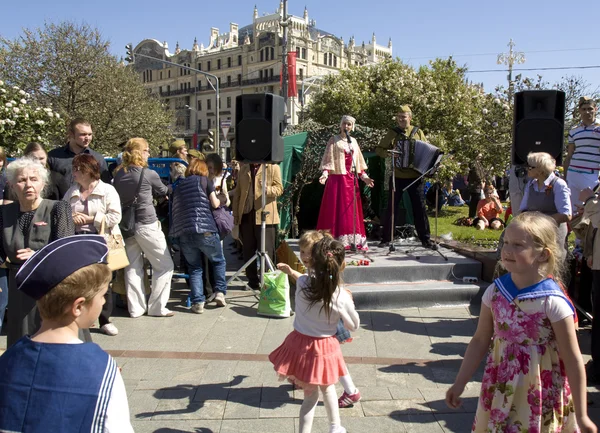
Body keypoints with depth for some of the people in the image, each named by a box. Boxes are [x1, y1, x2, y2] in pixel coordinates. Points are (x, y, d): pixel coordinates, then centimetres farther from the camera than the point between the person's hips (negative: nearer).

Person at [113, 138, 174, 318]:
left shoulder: (119, 174, 5)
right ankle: (157, 307, 6)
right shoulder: (148, 174, -9)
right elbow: (163, 192, 8)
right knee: (165, 265, 5)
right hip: (146, 225, -6)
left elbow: (117, 197, 12)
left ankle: (136, 308, 15)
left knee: (133, 267, 12)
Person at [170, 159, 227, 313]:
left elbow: (176, 210, 21)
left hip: (183, 233, 4)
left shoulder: (179, 186, 20)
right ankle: (220, 291, 7)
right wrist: (219, 200, 25)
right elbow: (215, 204, 3)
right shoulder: (204, 180, 7)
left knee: (194, 268, 13)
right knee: (218, 261, 18)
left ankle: (198, 303, 5)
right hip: (204, 230, -3)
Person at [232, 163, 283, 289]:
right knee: (248, 250, 8)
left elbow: (279, 188, -4)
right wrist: (235, 213, 11)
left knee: (266, 250, -4)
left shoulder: (273, 166, 2)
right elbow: (238, 191, 17)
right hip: (246, 215, 5)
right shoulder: (244, 167, 17)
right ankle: (252, 280, 18)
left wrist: (268, 189, -27)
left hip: (265, 216, -5)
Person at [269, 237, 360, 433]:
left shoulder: (302, 283, -15)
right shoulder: (342, 297, -19)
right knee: (327, 387, 27)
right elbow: (354, 325, -3)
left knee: (311, 395, 15)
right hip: (325, 349, -1)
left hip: (299, 345, 1)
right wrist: (349, 303, 8)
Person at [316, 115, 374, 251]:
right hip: (337, 178, -5)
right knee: (337, 209, -6)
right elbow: (328, 159, -5)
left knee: (352, 211, 4)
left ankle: (352, 240, 8)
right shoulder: (334, 140, 2)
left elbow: (358, 161, 20)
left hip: (351, 179, 5)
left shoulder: (353, 141, 16)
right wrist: (325, 173, -19)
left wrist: (364, 176, 14)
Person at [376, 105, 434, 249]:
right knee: (391, 207, 3)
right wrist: (388, 153, -17)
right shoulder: (392, 133, 4)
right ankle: (386, 238, 12)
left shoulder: (418, 132, 7)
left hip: (415, 176, 1)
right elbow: (379, 149, 3)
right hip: (397, 176, 0)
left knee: (420, 208, 3)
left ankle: (425, 239, 11)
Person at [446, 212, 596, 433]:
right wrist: (459, 383, 7)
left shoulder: (553, 302, -18)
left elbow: (573, 361, -12)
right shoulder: (494, 292, -5)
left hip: (540, 396, -4)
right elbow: (480, 341, 4)